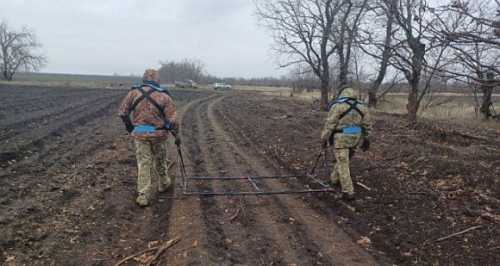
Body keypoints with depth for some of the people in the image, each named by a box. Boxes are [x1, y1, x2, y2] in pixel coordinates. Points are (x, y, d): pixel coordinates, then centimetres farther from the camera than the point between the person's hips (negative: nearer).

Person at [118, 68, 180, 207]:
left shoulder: (134, 92, -3)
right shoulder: (164, 96, -8)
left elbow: (122, 112, 1)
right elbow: (172, 118, -9)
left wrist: (130, 127, 15)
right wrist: (177, 135, 2)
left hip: (140, 134, 1)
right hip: (158, 133, -1)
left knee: (143, 164, 5)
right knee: (160, 160, 19)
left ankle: (143, 196, 2)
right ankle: (163, 184, 40)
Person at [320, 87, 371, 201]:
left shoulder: (337, 106, -11)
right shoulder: (362, 107, 5)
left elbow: (330, 124, -12)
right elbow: (367, 125, 8)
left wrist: (324, 139, -5)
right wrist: (366, 140, 14)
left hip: (341, 139, -5)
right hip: (354, 138, 6)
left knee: (343, 165, -1)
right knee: (343, 160, 24)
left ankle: (348, 192, -4)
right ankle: (335, 179, 39)